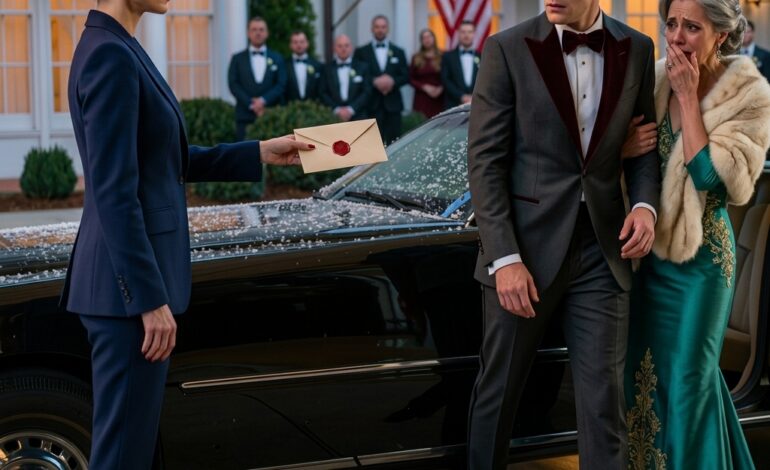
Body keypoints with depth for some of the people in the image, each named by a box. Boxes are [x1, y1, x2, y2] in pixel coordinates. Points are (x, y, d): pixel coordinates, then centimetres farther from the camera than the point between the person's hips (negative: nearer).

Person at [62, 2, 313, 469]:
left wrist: (263, 152, 17)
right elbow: (114, 193, -20)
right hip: (131, 285, -10)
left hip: (138, 278, 10)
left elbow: (170, 161, 19)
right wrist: (151, 300, -19)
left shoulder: (118, 49, 13)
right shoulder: (110, 56, -17)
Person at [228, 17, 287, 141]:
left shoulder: (277, 59, 14)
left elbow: (281, 85, 4)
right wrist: (251, 104, -10)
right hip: (245, 118, -1)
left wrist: (263, 100, -11)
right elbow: (233, 85, 2)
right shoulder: (238, 59, 12)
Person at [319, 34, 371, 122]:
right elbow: (323, 93, 5)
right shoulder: (327, 69, 10)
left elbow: (366, 92, 4)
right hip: (333, 118, 0)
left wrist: (351, 109, -7)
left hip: (357, 117, 0)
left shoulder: (362, 67, 10)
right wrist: (336, 109, -8)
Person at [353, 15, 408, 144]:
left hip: (392, 104, 2)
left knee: (393, 142, -1)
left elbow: (405, 76, 9)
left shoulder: (398, 52, 16)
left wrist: (393, 81, -11)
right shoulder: (361, 52, 8)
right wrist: (374, 81, -14)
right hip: (371, 104, -2)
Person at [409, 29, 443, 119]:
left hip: (438, 100, -1)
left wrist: (441, 88, -11)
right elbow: (411, 79, 9)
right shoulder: (416, 58, 10)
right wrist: (424, 87, -6)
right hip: (421, 99, 1)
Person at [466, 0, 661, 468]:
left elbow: (643, 144, 14)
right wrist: (505, 258, -15)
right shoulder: (508, 50, -6)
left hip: (601, 251, 2)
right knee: (498, 390, 10)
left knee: (605, 402, 2)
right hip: (527, 246, -2)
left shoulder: (637, 51, 4)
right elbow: (485, 160, -8)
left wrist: (645, 204, -7)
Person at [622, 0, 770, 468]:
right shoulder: (655, 78, 1)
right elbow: (619, 145, 12)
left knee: (687, 378, 5)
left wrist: (688, 97, -19)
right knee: (644, 369, 14)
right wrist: (624, 149, -12)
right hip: (646, 249, 5)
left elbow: (710, 176, -21)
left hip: (701, 255, -5)